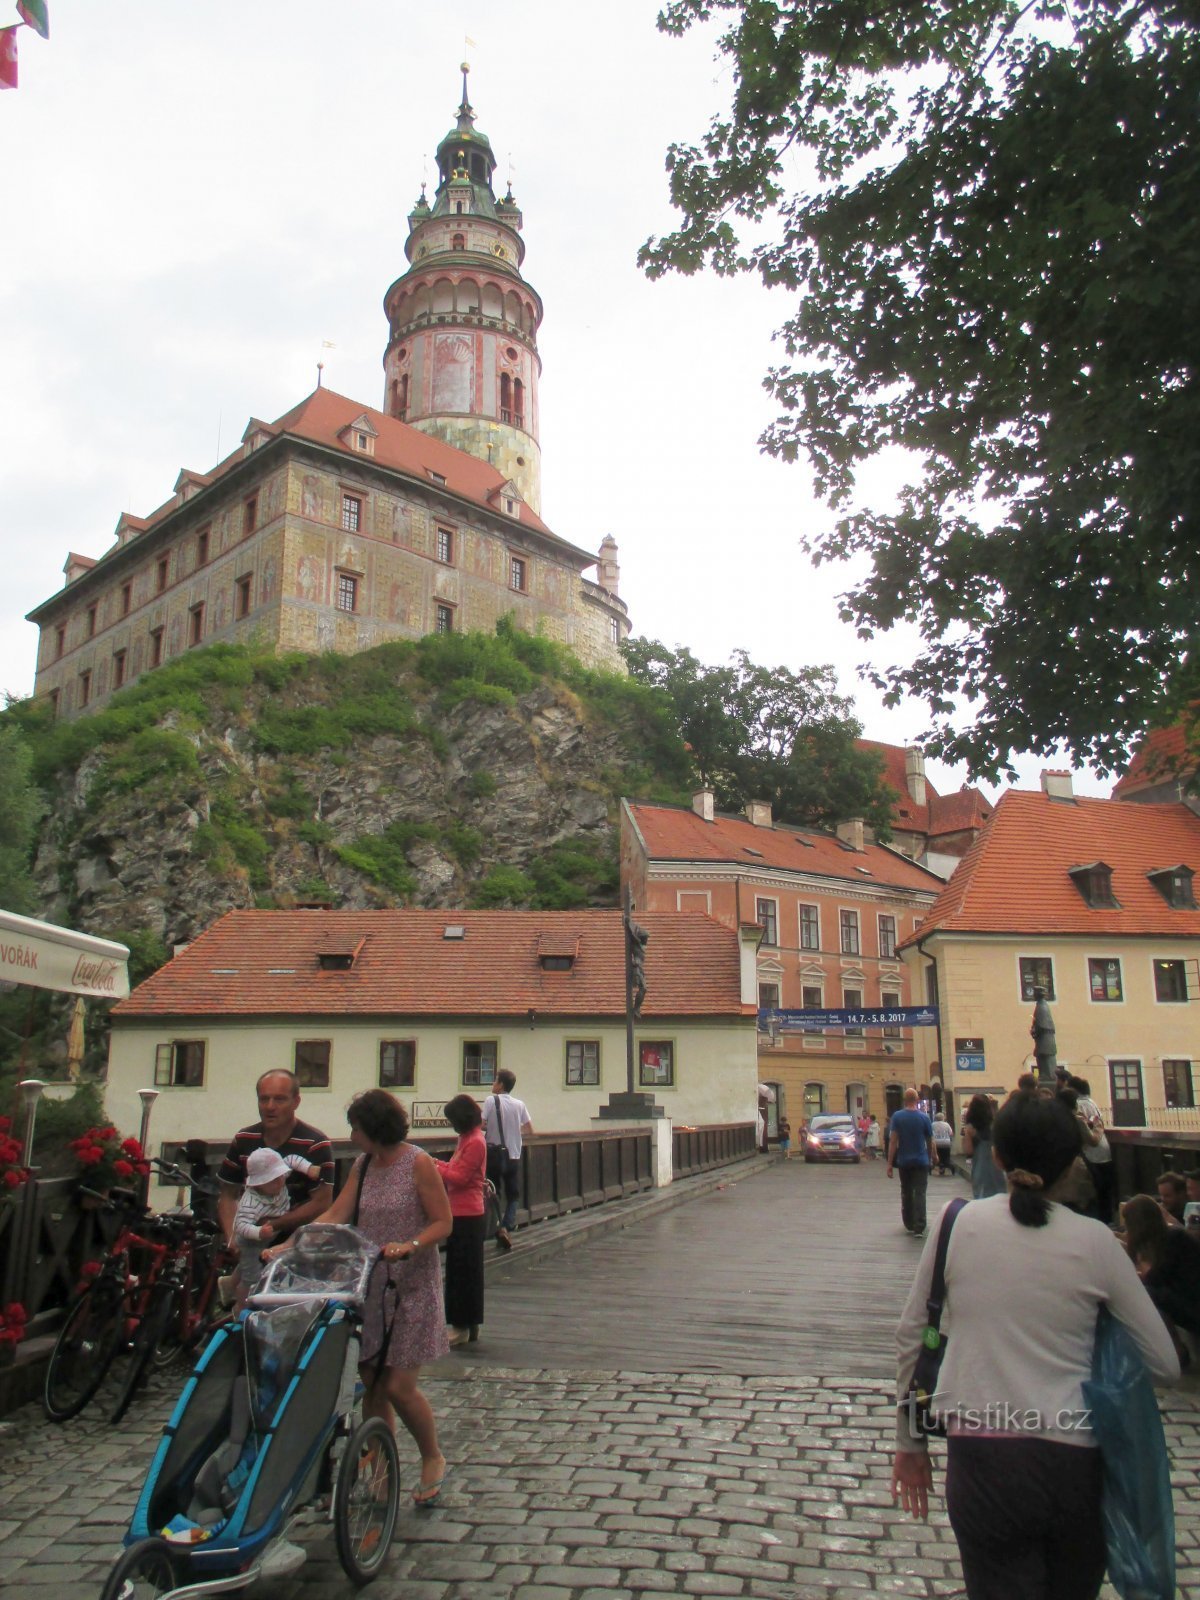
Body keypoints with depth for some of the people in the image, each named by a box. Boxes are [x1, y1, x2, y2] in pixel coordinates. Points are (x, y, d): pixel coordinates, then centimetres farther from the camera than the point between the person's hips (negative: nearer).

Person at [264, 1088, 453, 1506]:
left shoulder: (419, 1164, -11)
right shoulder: (364, 1165, 8)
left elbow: (443, 1223, -11)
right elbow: (335, 1216, 5)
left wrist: (409, 1246, -26)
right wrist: (286, 1247, -4)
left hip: (411, 1287, -6)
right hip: (370, 1285, 6)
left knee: (398, 1387, -5)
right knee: (372, 1385, 7)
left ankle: (433, 1459, 20)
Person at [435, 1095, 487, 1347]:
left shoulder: (475, 1142, -17)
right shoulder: (466, 1139, 13)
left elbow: (460, 1177, -20)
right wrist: (436, 1164, 5)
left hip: (467, 1215, -10)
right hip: (461, 1213, 10)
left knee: (464, 1271, -3)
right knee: (459, 1270, 15)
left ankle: (463, 1326, 4)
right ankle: (466, 1325, 23)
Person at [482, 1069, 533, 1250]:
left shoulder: (492, 1100, -9)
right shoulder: (519, 1104, 2)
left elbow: (482, 1125, -15)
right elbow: (529, 1129, 6)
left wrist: (491, 1129, 6)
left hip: (495, 1153, -3)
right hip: (513, 1155, 3)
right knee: (513, 1195, 12)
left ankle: (499, 1228, -2)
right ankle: (507, 1228, -6)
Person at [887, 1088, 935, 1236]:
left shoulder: (897, 1116, -6)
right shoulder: (924, 1117, -5)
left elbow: (893, 1141, -10)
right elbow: (930, 1141, 4)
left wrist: (889, 1163, -8)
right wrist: (931, 1158, 20)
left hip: (904, 1162, 1)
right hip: (921, 1161, -1)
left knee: (906, 1193, 15)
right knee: (920, 1194, -2)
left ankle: (909, 1225, 22)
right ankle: (919, 1228, -10)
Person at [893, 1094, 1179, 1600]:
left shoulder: (958, 1223, -5)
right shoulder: (1094, 1240, -7)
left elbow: (911, 1336, 2)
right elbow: (1164, 1364, 0)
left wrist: (910, 1441, 14)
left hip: (980, 1458, -1)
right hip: (1075, 1460, 1)